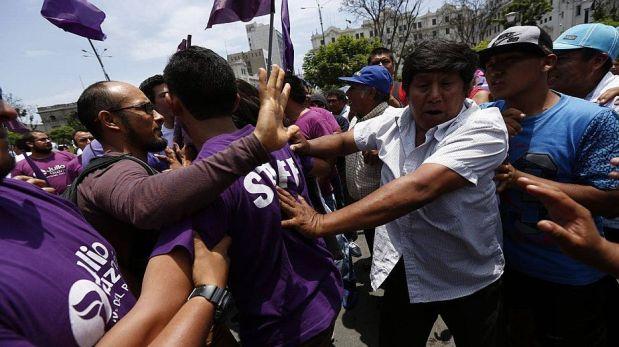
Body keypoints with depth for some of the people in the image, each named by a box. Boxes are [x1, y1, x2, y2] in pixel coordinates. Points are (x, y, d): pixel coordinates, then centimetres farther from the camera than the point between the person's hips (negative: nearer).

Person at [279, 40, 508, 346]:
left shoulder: (483, 129, -23)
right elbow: (344, 141, 8)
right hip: (401, 271, 4)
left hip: (469, 281, -3)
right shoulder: (393, 120, -5)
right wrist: (302, 145, -14)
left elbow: (418, 188, -37)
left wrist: (322, 223, -40)